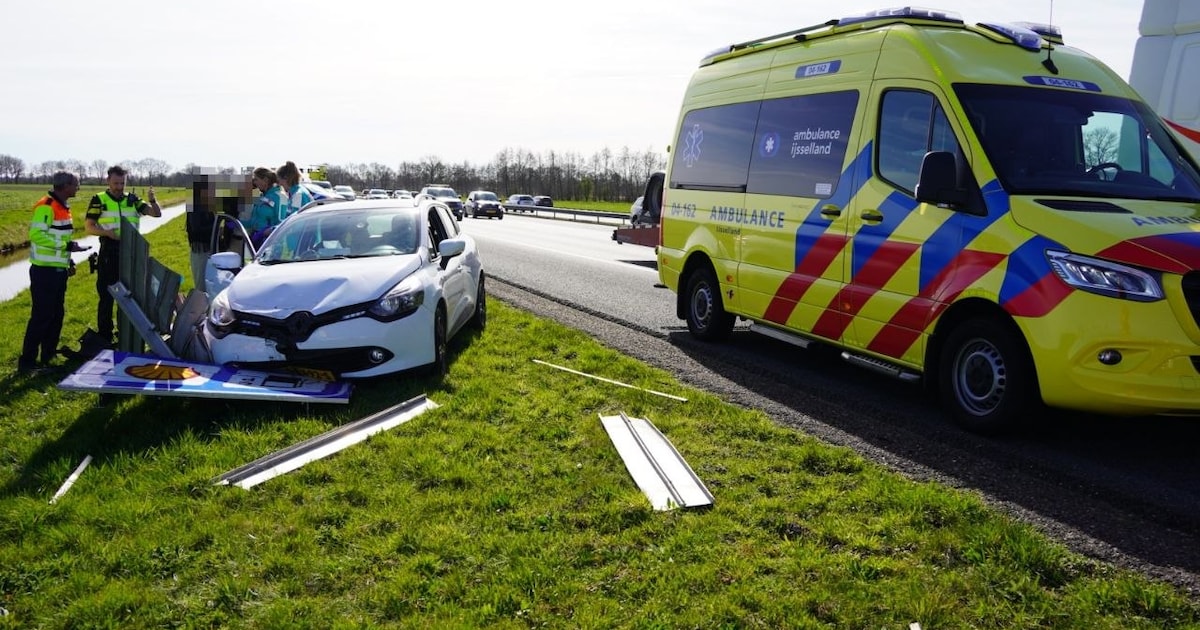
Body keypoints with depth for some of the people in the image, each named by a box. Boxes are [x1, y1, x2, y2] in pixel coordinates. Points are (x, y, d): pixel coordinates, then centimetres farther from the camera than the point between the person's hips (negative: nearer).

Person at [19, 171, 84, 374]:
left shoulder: (63, 207, 15)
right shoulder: (46, 206, -15)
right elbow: (36, 234, -24)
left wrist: (68, 260, 18)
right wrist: (67, 245, -25)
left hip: (58, 270, 10)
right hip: (45, 270, -10)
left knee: (57, 314, 13)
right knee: (41, 316, -7)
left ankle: (48, 357, 23)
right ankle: (27, 362, 0)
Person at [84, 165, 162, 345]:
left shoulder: (132, 200, 7)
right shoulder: (99, 200, -1)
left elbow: (157, 213, 2)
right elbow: (89, 227, -3)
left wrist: (153, 200, -18)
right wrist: (108, 232, -21)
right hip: (109, 255, -3)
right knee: (107, 297, 2)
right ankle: (104, 337, 10)